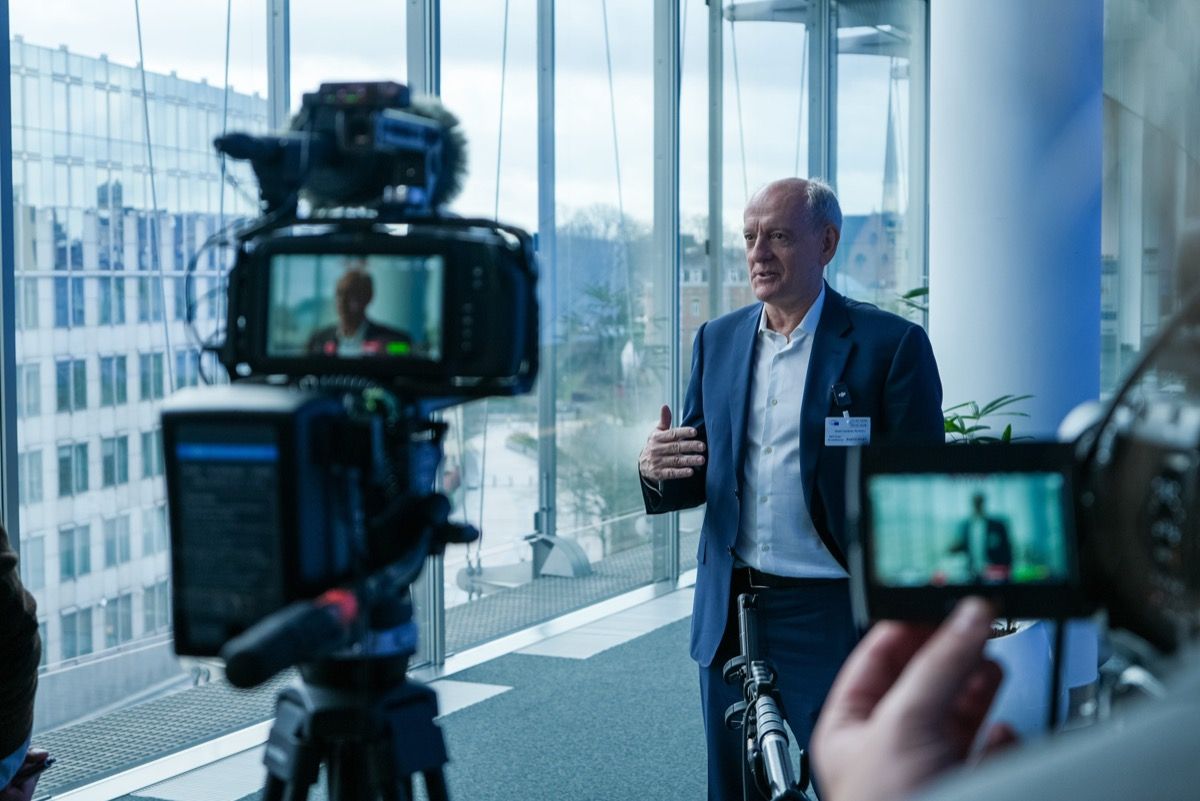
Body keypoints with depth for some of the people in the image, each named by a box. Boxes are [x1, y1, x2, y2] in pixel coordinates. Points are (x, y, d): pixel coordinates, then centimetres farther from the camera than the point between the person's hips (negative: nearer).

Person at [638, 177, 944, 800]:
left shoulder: (890, 345, -7)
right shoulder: (718, 340, 9)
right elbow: (700, 480, 13)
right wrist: (656, 472, -11)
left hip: (832, 615, -5)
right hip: (729, 616, 5)